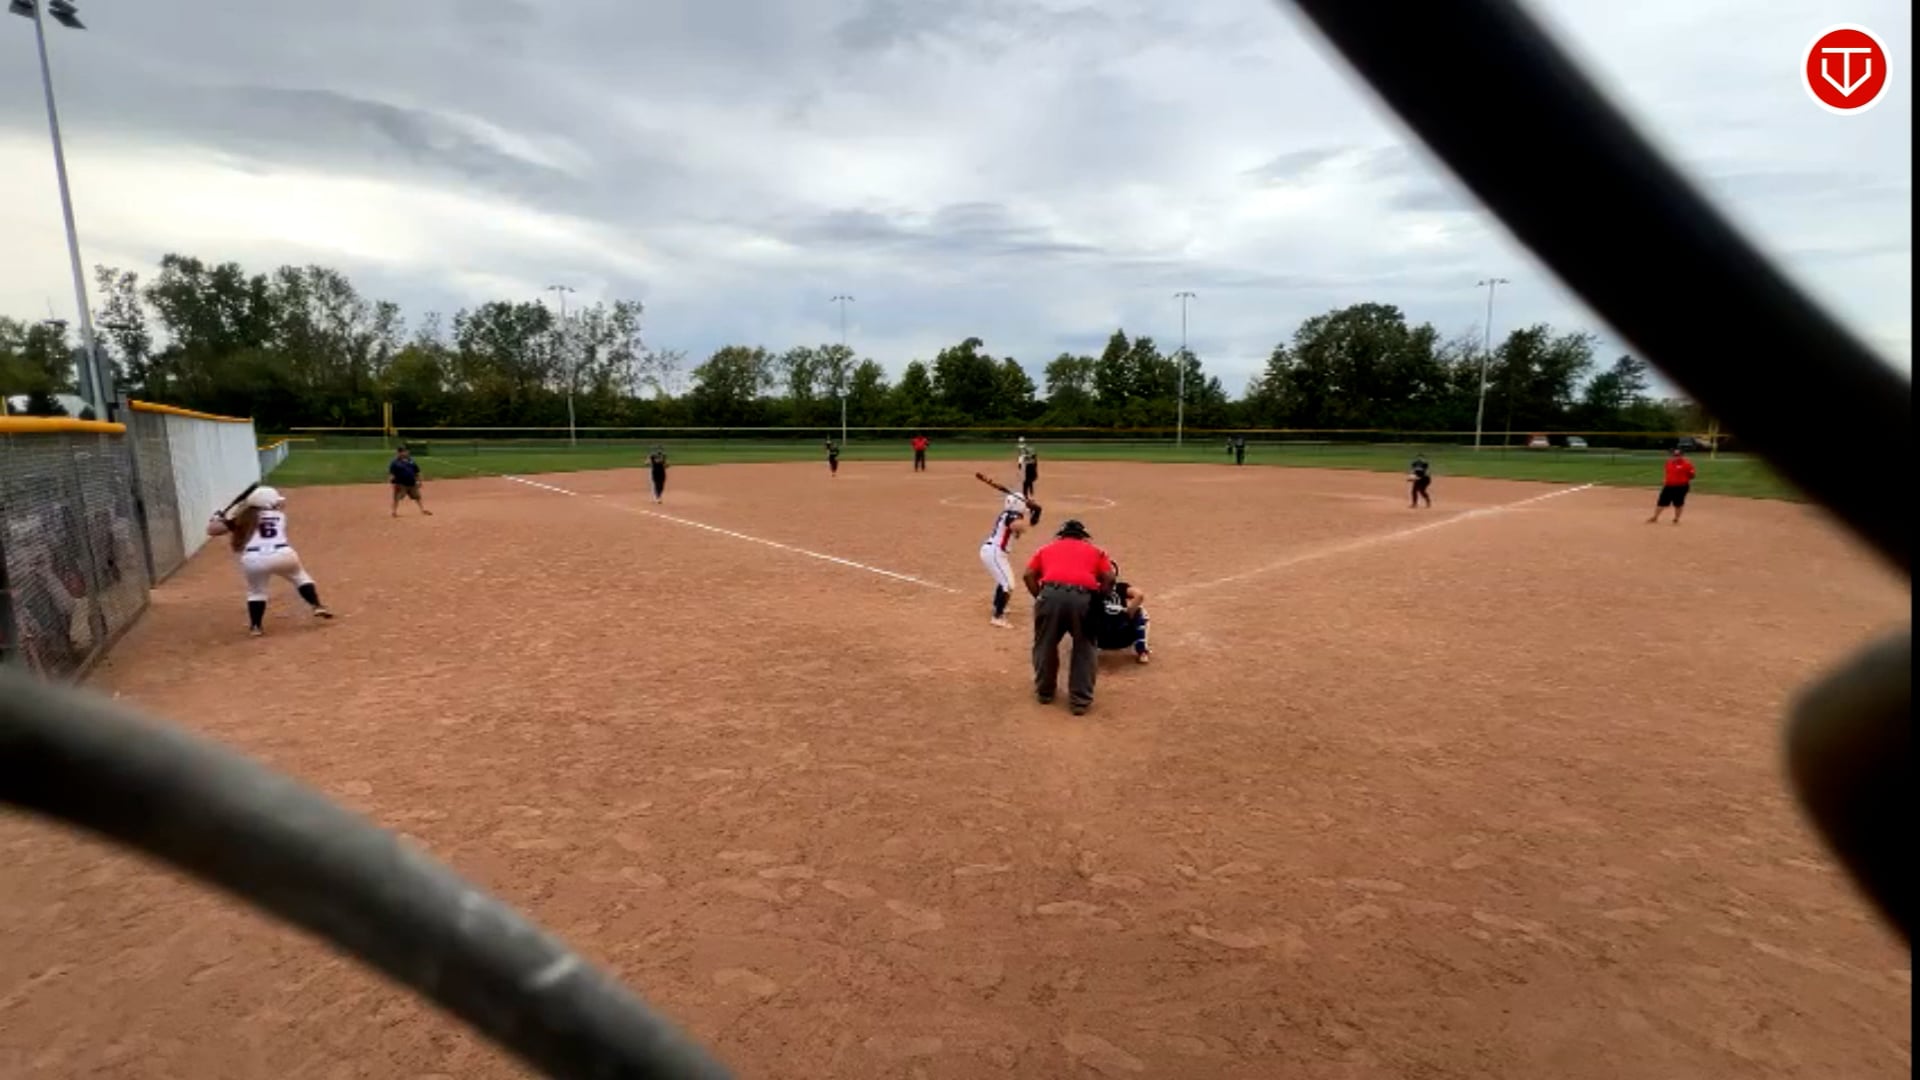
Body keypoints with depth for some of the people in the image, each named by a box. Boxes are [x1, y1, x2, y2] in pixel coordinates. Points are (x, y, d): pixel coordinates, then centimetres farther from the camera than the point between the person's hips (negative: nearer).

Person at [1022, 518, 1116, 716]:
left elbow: (1028, 575, 15)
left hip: (1051, 594, 1)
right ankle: (1080, 700, 16)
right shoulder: (1094, 550, 27)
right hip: (1083, 596, 0)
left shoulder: (1047, 549, 29)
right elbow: (1109, 578, 11)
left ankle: (1044, 691, 35)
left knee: (1045, 644, 20)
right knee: (1085, 648, 18)